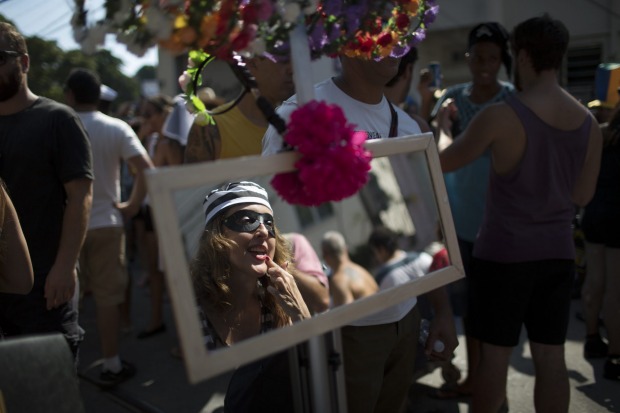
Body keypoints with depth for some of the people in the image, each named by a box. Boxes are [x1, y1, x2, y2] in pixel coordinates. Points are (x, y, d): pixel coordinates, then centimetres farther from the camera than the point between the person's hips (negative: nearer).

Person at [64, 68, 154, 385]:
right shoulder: (117, 129, -5)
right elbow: (146, 170, -14)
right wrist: (133, 205, -3)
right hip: (105, 222, -1)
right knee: (108, 296, 6)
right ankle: (111, 365, 13)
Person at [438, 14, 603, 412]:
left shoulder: (500, 116, -15)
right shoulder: (589, 123, 1)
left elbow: (444, 162, -1)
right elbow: (583, 195, 10)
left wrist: (443, 124, 17)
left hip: (504, 253, -5)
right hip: (558, 254, 5)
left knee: (495, 355, 7)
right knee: (551, 357, 12)